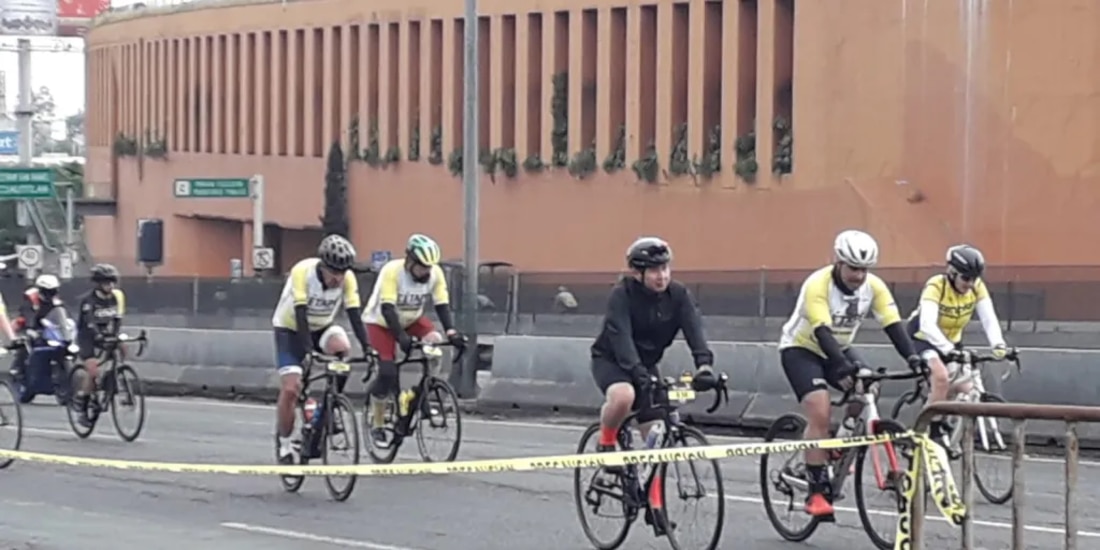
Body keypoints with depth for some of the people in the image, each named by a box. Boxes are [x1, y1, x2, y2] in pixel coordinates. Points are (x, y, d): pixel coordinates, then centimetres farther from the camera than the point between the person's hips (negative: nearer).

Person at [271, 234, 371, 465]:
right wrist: (307, 351, -43)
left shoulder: (348, 279, -20)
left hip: (322, 327, 3)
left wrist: (367, 349, -31)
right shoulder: (302, 272, -30)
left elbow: (354, 315, -21)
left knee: (341, 347, -32)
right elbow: (301, 315, -34)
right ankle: (286, 444, 4)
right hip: (290, 328, -3)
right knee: (290, 388, -15)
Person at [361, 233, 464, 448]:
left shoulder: (435, 273, -18)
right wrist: (402, 337, -48)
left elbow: (442, 305, -18)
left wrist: (451, 331, -35)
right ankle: (377, 426, -1)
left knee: (435, 343, -23)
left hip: (411, 320, 4)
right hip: (381, 322, -4)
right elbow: (387, 309, -36)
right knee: (387, 372, -16)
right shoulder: (392, 271, -31)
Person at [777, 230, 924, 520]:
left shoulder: (873, 286, -15)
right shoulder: (818, 285, -30)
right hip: (801, 349, -6)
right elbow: (822, 331, -40)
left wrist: (913, 358, -38)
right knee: (820, 414, -23)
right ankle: (817, 493, -18)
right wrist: (843, 367, -54)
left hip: (838, 349, 6)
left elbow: (893, 324, -21)